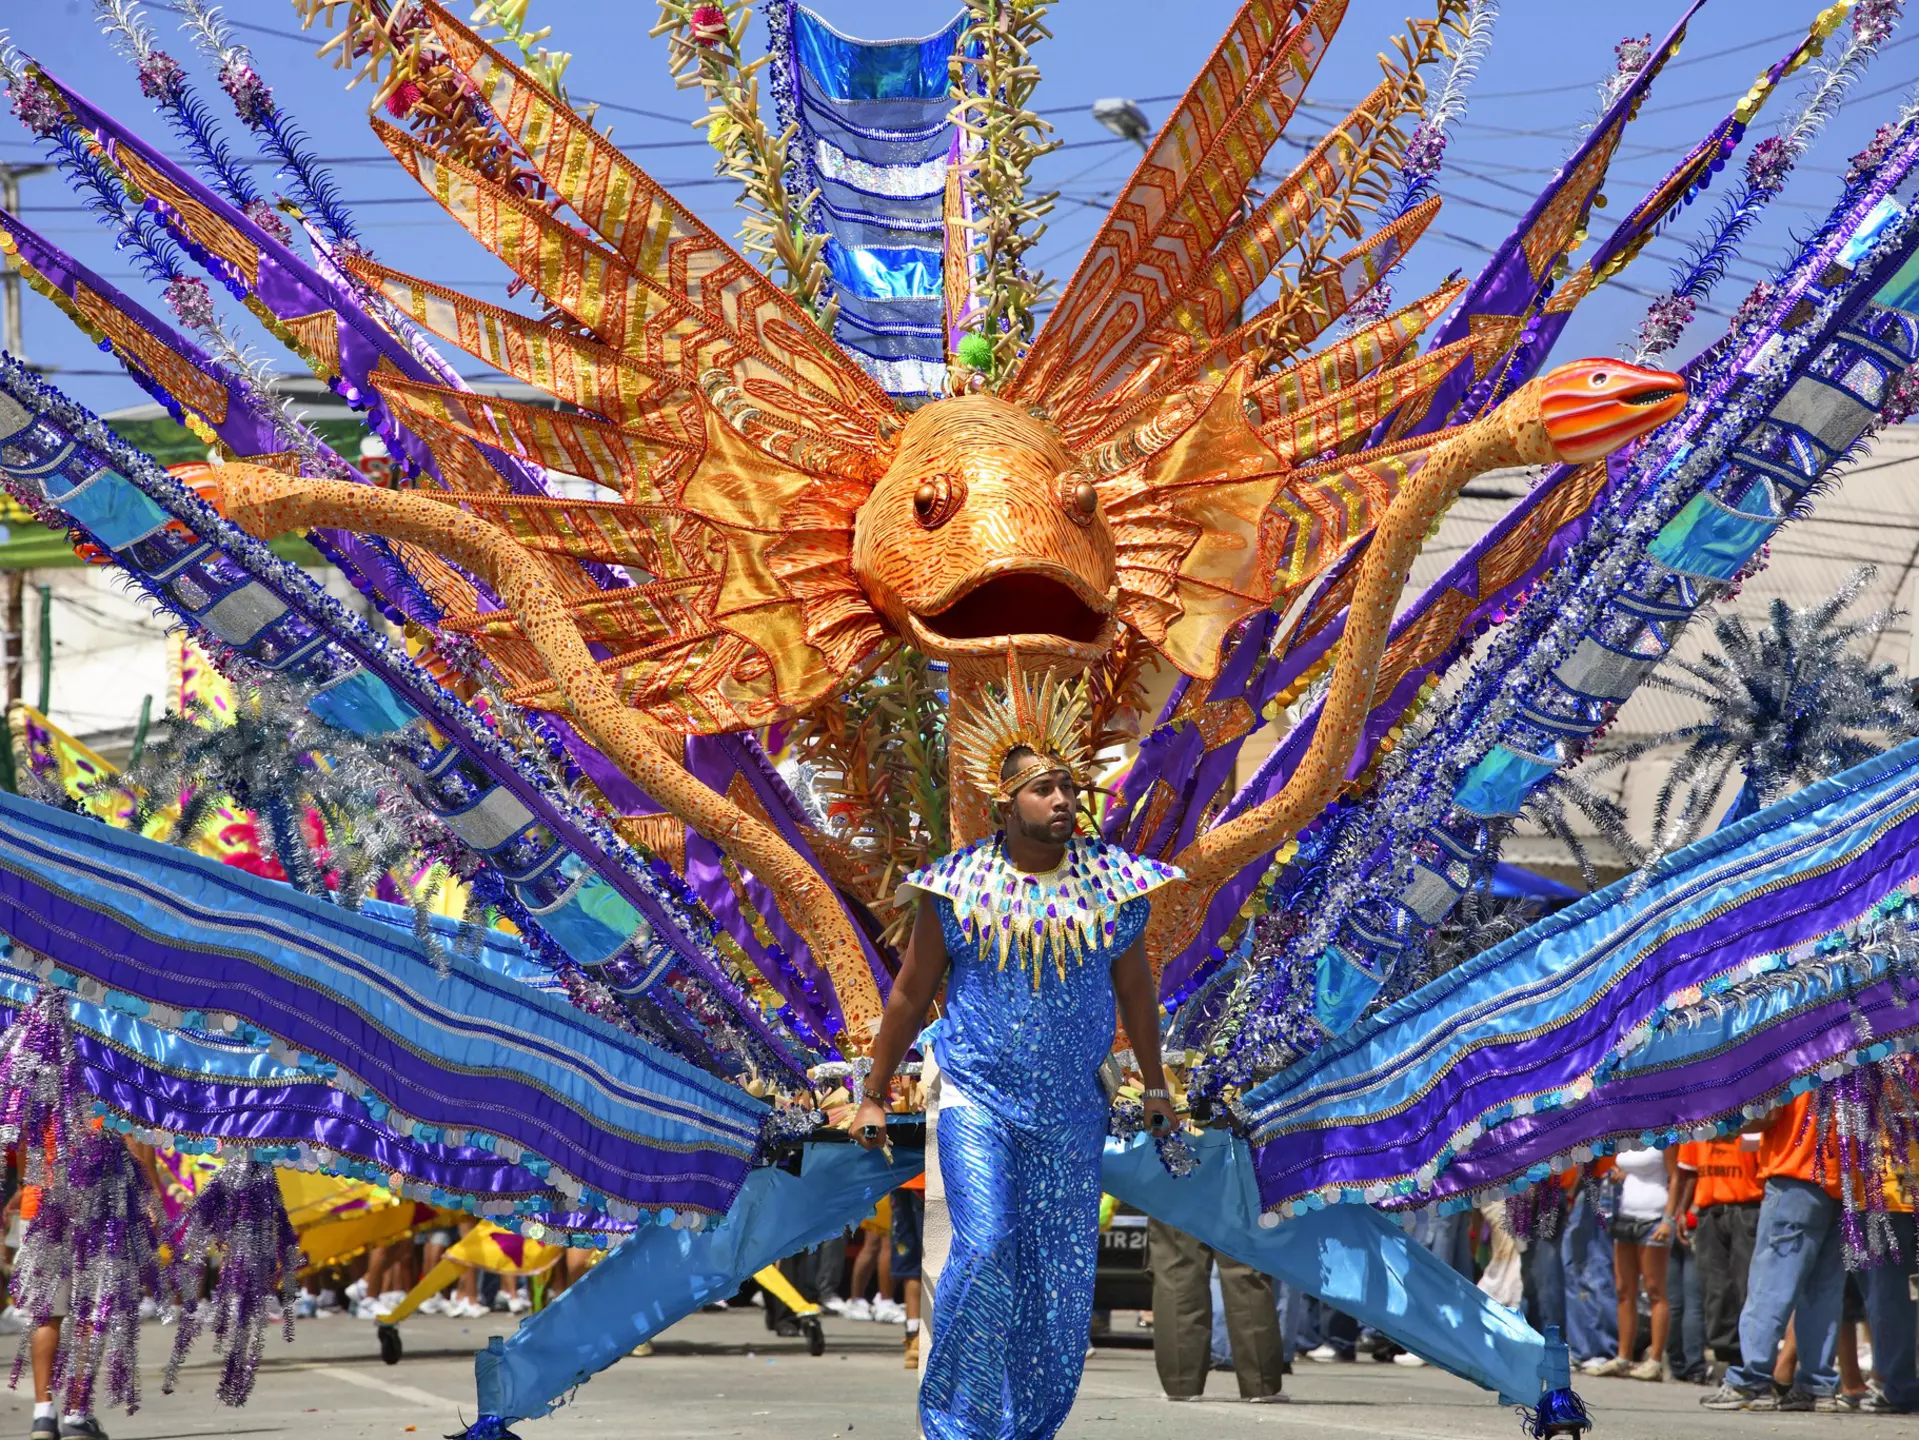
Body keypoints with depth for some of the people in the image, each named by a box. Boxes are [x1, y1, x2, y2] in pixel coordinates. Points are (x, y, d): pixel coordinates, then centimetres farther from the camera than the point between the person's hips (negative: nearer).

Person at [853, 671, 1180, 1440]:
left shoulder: (1112, 882, -2)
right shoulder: (958, 886, -6)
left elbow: (1135, 988, 12)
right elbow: (909, 995, 3)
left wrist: (1156, 1085, 20)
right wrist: (873, 1096, 7)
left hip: (1071, 1110, 2)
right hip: (976, 1098, -2)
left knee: (1061, 1272, 6)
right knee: (983, 1250, -16)